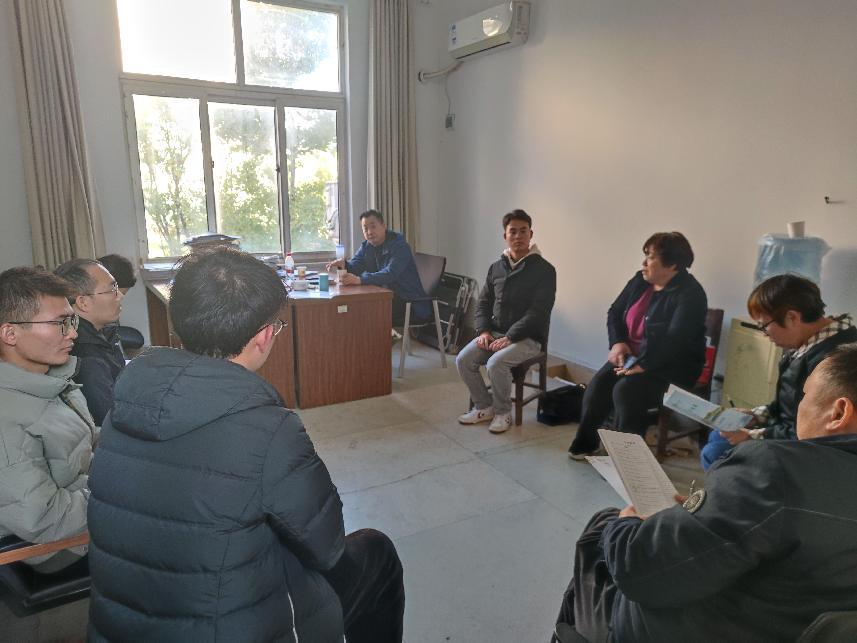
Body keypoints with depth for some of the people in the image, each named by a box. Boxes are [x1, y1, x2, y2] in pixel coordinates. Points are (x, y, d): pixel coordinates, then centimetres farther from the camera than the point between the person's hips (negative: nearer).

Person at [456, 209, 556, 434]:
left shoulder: (544, 270, -9)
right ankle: (484, 407, 6)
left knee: (496, 363, -31)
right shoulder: (496, 267, 9)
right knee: (463, 359, -15)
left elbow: (538, 311, -17)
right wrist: (483, 330, -5)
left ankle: (503, 412, -5)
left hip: (528, 337, -6)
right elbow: (483, 302, 13)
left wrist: (510, 337, -22)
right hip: (495, 332, 6)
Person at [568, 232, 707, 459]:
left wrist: (642, 365, -29)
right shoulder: (640, 281, 6)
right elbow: (615, 312, 13)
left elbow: (675, 341, -26)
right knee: (598, 385, -16)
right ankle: (585, 443, -1)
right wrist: (617, 342, -3)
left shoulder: (689, 295, -16)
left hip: (671, 367, -6)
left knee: (626, 390, -29)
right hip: (632, 356, 7)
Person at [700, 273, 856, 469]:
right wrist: (756, 415, 6)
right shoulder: (810, 344, 2)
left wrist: (752, 437, -20)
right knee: (716, 437, 19)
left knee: (713, 454, -13)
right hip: (788, 430, 11)